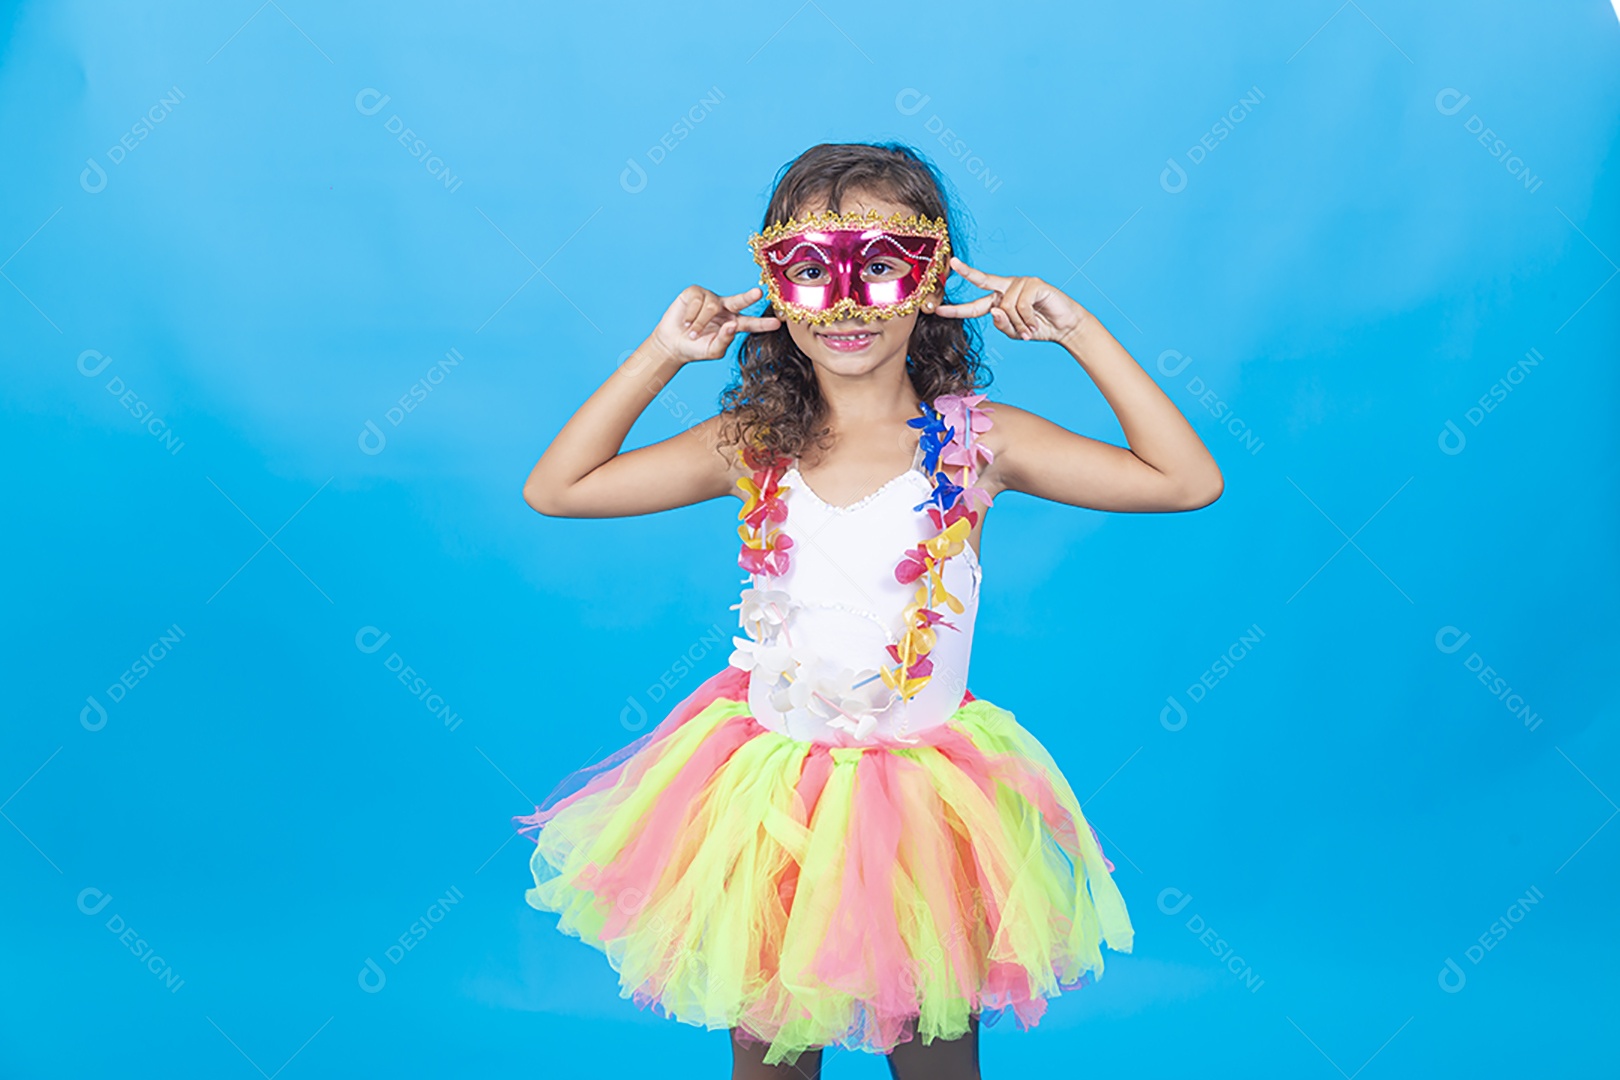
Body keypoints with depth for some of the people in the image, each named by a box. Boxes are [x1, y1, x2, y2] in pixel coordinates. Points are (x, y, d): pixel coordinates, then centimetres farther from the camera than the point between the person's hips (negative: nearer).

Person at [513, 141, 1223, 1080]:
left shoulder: (977, 441, -8)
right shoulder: (754, 445, -2)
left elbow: (1190, 481, -10)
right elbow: (554, 489, 0)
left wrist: (1081, 332, -12)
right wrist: (662, 354, -6)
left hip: (925, 803, -1)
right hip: (767, 800, 2)